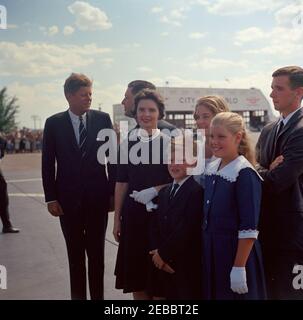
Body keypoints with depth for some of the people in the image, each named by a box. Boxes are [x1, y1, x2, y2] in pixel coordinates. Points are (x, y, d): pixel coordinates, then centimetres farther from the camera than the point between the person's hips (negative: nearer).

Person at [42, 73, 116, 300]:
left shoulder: (103, 119, -2)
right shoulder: (54, 123, -1)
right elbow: (48, 164, 1)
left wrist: (113, 192, -2)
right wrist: (51, 198, -3)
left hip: (97, 198, 0)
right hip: (68, 200, 0)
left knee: (97, 254, 11)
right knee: (75, 256, 13)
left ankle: (98, 296, 25)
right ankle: (78, 295, 27)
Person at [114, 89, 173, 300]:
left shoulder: (168, 142, -3)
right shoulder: (127, 143, 4)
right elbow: (121, 183, 6)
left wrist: (155, 190, -15)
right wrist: (117, 218, 6)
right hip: (133, 215, 2)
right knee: (135, 274, 9)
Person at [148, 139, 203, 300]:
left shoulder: (198, 190, -14)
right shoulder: (164, 191, 13)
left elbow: (187, 230, -19)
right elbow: (155, 226, 9)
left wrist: (163, 253, -11)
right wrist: (156, 253, -6)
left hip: (187, 265, -6)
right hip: (163, 264, 7)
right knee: (168, 295, 12)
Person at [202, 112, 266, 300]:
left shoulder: (245, 174, -16)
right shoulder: (211, 169, 5)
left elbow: (249, 229, -18)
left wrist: (239, 268, -18)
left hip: (237, 252, -6)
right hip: (211, 252, 7)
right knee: (213, 294, 16)